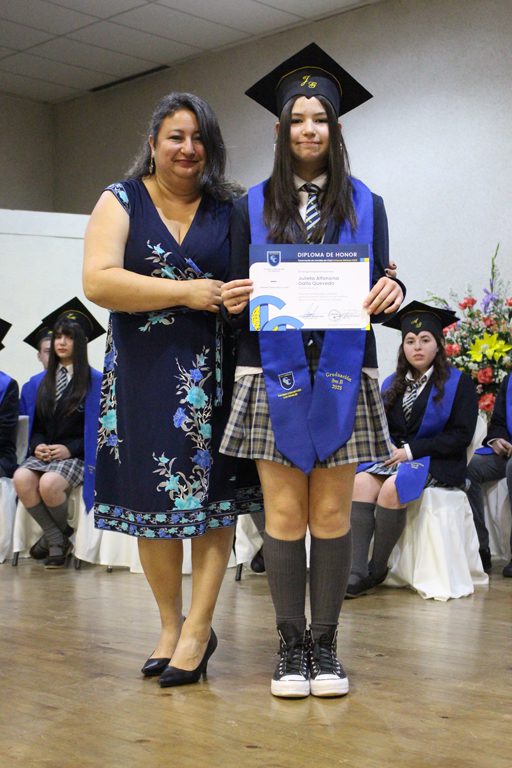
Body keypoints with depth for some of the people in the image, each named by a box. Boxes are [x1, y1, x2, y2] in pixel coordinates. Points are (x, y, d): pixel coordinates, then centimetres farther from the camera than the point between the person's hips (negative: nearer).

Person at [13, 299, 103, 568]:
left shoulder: (94, 381, 1)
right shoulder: (41, 382, 16)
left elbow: (97, 427, -3)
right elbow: (36, 424, 17)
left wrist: (70, 449, -14)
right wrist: (37, 445, -4)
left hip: (76, 455, -4)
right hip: (44, 453, 4)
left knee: (49, 483, -35)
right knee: (21, 479, -29)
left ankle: (54, 535, -3)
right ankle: (57, 540, -12)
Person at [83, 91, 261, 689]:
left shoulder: (231, 209, 9)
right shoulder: (121, 202, 4)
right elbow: (97, 281, -10)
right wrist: (187, 292, -15)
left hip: (213, 371, 0)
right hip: (144, 371, 0)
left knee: (212, 495, -3)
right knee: (150, 500, 4)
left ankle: (198, 629, 6)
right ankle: (170, 625, 18)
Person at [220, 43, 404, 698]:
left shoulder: (364, 205, 10)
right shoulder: (253, 206, 10)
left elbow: (381, 288, 8)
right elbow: (237, 292, 9)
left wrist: (391, 294, -15)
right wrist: (234, 302, -14)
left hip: (342, 374, 0)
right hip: (274, 372, 0)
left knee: (331, 513, 2)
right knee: (284, 513, -1)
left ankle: (324, 644, 11)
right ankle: (291, 644, 10)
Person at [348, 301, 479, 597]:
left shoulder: (458, 383, 1)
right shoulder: (392, 384, 18)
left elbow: (461, 435, -8)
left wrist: (411, 450, -14)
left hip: (436, 462, -4)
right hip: (392, 458, 5)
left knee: (392, 488, -34)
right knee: (361, 482, -28)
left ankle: (378, 570, -20)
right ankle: (357, 572, -36)